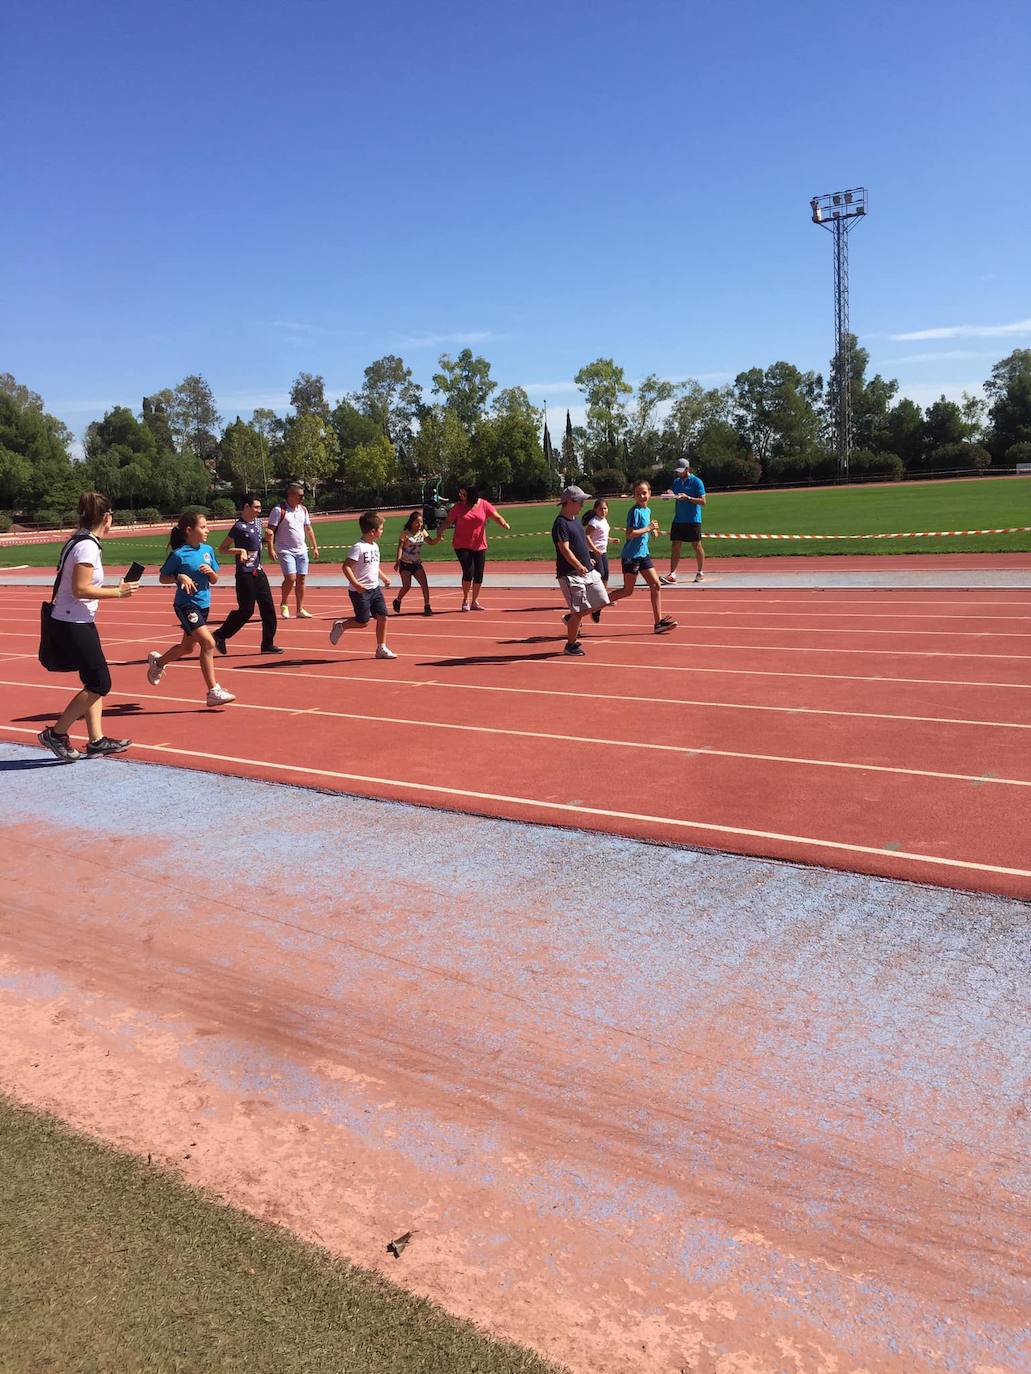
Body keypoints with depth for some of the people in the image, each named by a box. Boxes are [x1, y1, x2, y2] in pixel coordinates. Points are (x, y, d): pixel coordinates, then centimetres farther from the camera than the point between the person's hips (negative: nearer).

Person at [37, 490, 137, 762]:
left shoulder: (79, 540, 10)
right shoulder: (88, 546, -18)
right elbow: (80, 589, -22)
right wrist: (118, 592, -16)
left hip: (78, 623, 10)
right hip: (73, 625, -10)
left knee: (94, 682, 12)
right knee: (99, 683, -5)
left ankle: (96, 740, 16)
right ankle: (56, 734, 3)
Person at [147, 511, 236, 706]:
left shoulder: (208, 550, 5)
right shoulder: (179, 554, -12)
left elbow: (214, 580, 12)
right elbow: (162, 578, -3)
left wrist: (210, 571, -9)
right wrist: (179, 577, -19)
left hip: (204, 605, 8)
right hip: (186, 605, -8)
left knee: (188, 647, 21)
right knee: (208, 642, -19)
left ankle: (157, 661, 50)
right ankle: (213, 692, -14)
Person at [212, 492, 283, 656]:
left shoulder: (258, 522, 9)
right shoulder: (239, 527, -15)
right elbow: (222, 548, -11)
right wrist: (241, 550, -21)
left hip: (258, 572, 8)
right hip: (245, 575, -8)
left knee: (268, 607, 4)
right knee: (246, 610, -4)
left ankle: (268, 644, 10)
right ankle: (220, 635, 12)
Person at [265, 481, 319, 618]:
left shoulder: (303, 509, 10)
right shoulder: (279, 510, -10)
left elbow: (308, 529, 19)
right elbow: (270, 530, -10)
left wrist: (314, 547, 16)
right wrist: (271, 549, -17)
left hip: (301, 550, 6)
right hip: (285, 550, -6)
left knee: (301, 579, 5)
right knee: (290, 578, -16)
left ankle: (300, 610, 14)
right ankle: (284, 604, 7)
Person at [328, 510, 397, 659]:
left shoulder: (375, 546, 11)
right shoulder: (358, 547, -17)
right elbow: (346, 566, -21)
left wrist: (383, 577, 16)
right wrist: (356, 584, -28)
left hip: (375, 588, 8)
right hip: (360, 591, -8)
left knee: (382, 616, 1)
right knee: (363, 621, -4)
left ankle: (381, 648, 10)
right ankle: (340, 625, 21)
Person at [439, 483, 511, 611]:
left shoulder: (484, 505, -1)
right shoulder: (458, 506, -3)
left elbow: (496, 517, -5)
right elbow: (448, 521, 0)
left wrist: (504, 523, -25)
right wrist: (441, 529, -19)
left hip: (479, 546, 2)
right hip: (462, 546, -2)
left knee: (478, 574, 5)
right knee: (468, 572, -13)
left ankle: (475, 601, 21)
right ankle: (466, 600, 6)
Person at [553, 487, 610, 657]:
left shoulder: (577, 519, 14)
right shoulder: (560, 524, -15)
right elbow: (565, 549, -24)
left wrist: (588, 559, 28)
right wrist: (578, 566, -35)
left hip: (588, 571, 9)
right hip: (570, 574, -9)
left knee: (601, 602, 8)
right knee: (578, 611, -5)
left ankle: (572, 618, 26)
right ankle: (571, 645, 11)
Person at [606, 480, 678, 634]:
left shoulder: (647, 510, 13)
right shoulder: (635, 511, -14)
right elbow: (630, 534, -22)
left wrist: (652, 531, 8)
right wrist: (648, 528, -19)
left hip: (643, 554, 8)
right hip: (631, 555, -8)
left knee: (656, 585, 1)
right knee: (628, 590, -2)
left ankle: (659, 622, 2)